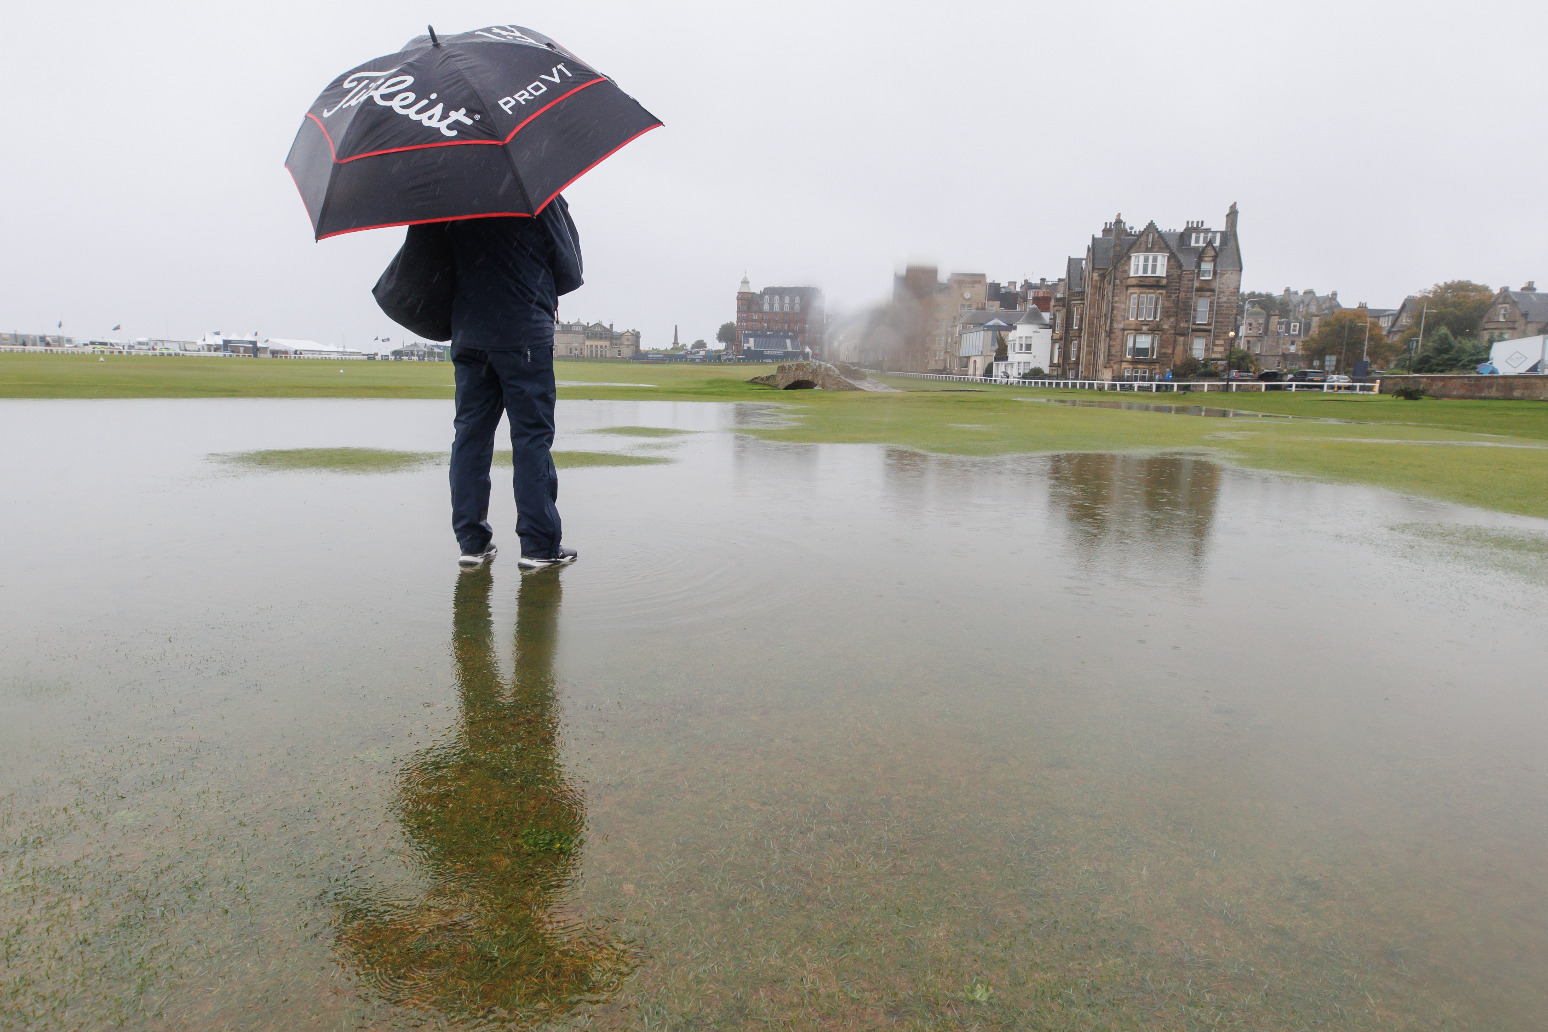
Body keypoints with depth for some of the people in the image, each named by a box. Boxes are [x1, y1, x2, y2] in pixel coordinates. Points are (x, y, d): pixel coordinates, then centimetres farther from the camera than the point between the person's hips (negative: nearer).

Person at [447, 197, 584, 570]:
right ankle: (539, 545, -2)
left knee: (470, 434, 8)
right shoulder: (544, 197, 0)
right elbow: (570, 273, 3)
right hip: (524, 334, -4)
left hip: (467, 334, 5)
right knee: (532, 437, -3)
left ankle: (472, 541, 9)